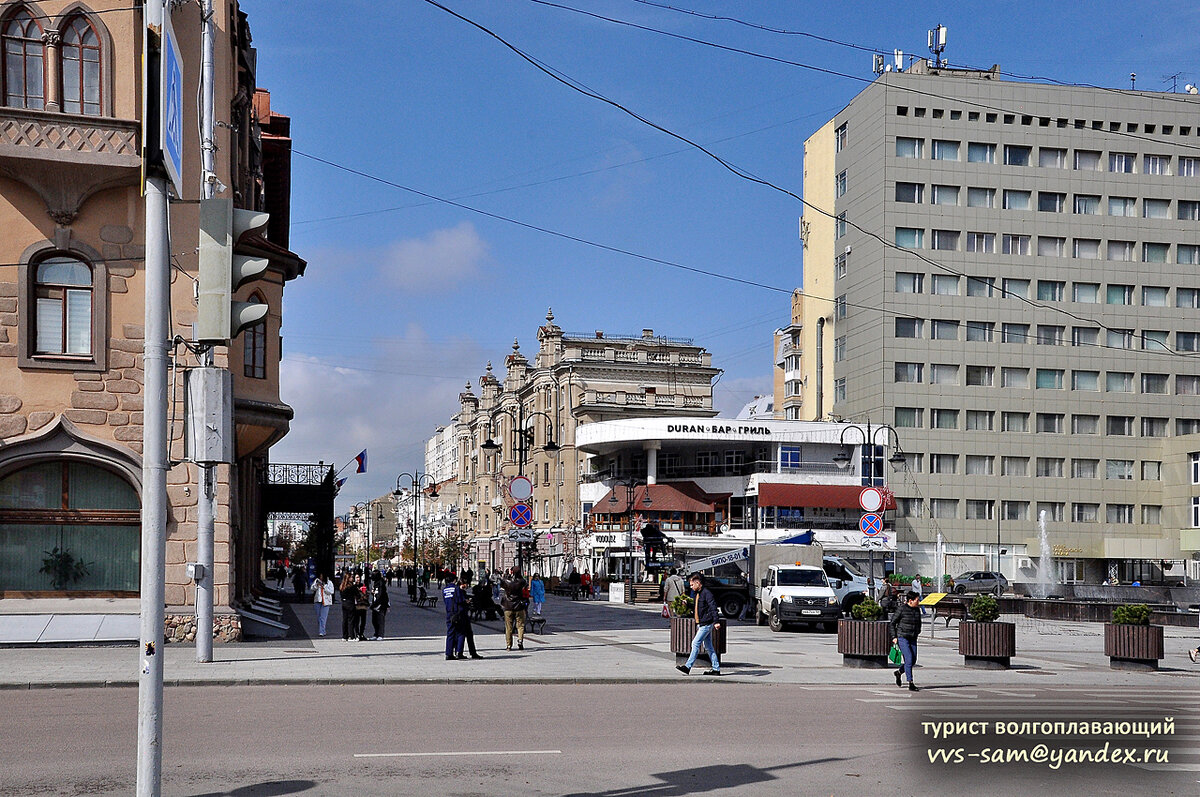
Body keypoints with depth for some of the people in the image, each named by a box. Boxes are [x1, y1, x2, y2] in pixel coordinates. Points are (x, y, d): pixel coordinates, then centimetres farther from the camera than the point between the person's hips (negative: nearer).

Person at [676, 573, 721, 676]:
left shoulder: (706, 593, -14)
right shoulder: (698, 593, 16)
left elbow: (713, 607, -21)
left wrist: (716, 621, -28)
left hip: (706, 624, -10)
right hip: (701, 624, 10)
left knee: (695, 643, -10)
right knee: (708, 646, 9)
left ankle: (688, 666, -8)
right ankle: (716, 669, 11)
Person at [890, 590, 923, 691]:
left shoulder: (917, 610, 7)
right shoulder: (901, 609, -10)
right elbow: (893, 623, -4)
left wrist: (917, 633, 14)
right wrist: (894, 637, -8)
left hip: (912, 638, 6)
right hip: (902, 637, -6)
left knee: (913, 661, 6)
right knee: (909, 659, -14)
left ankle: (899, 672, 34)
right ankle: (911, 685, -11)